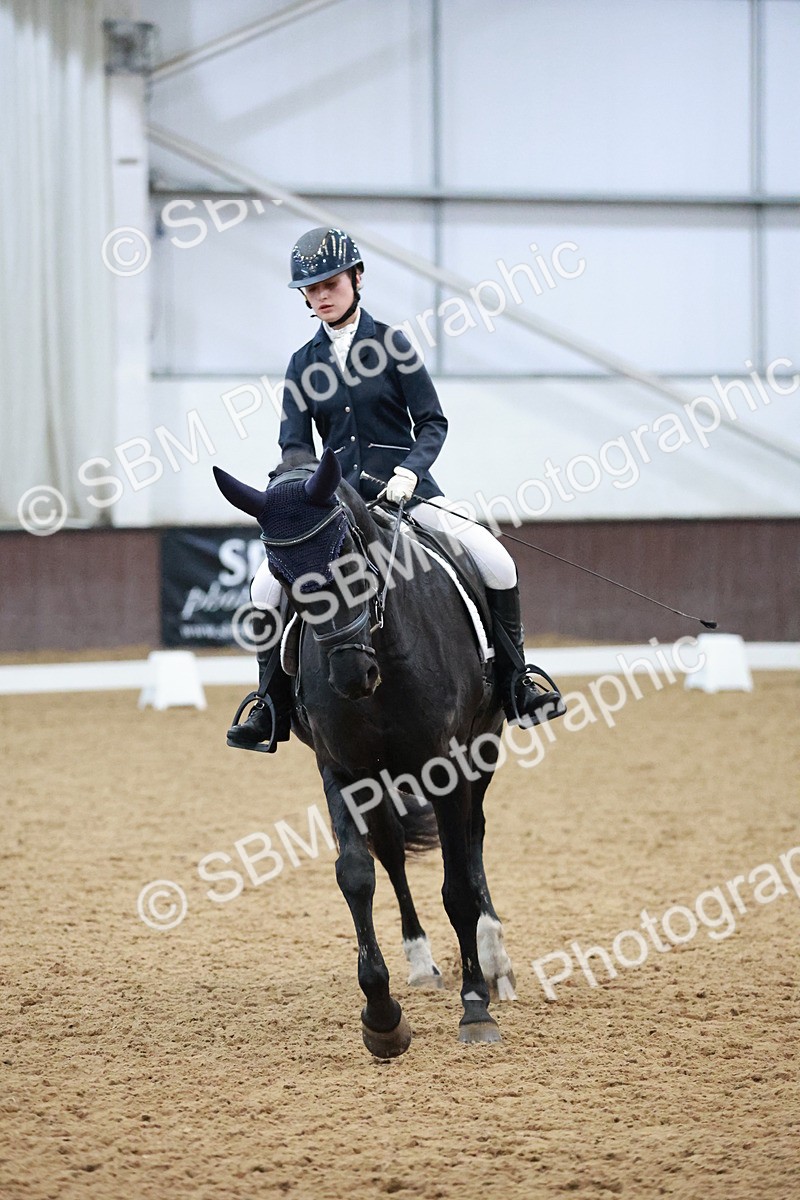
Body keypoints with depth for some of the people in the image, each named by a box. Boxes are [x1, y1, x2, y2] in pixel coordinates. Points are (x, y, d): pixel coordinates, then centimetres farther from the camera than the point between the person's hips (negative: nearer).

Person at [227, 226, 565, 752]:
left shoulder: (391, 343, 0)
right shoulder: (304, 364, 7)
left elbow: (433, 422, -2)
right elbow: (295, 444, 5)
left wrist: (409, 472, -20)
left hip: (406, 487, -2)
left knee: (496, 564, -20)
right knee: (268, 587, -17)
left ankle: (515, 686, -4)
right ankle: (272, 709, -3)